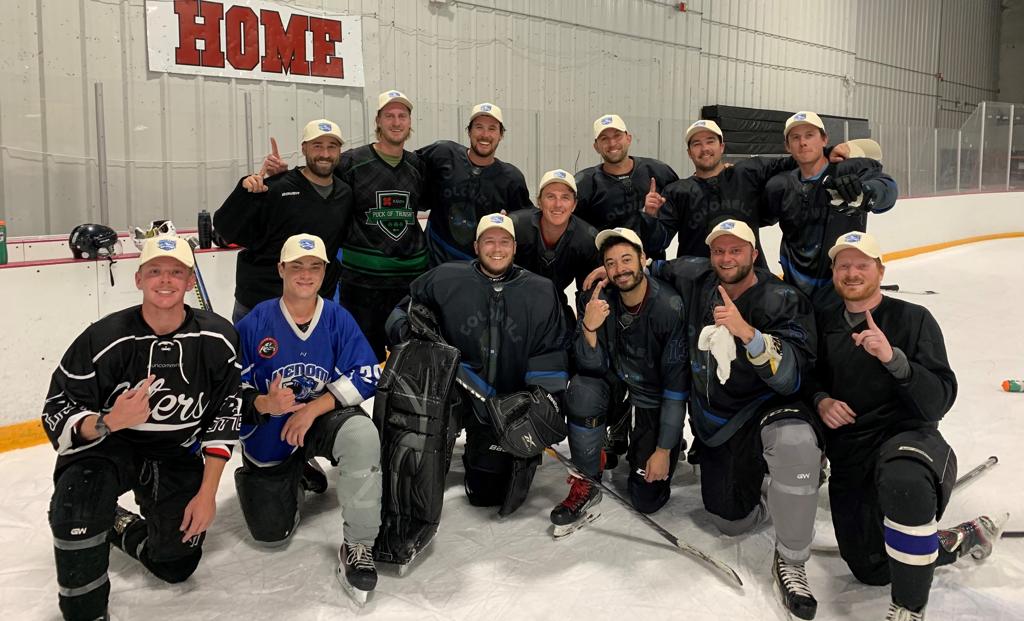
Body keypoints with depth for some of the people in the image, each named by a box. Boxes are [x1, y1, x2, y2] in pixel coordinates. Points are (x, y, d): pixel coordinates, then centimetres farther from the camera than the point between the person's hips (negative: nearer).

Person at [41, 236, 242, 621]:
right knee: (80, 495, -35)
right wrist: (108, 422, -40)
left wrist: (207, 493, -11)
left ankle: (119, 526, 33)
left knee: (177, 565, 0)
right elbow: (56, 419, -17)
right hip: (106, 445, -2)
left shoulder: (217, 339, -14)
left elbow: (224, 417, -8)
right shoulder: (104, 339, -21)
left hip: (177, 453, 2)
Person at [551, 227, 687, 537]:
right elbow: (594, 366, -14)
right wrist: (589, 328, -35)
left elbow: (676, 385, -19)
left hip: (655, 403, -3)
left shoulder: (670, 308, -25)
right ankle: (586, 486, -13)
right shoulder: (601, 299, -13)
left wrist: (664, 450, -16)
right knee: (582, 389, -32)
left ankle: (643, 446, 28)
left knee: (647, 500, -4)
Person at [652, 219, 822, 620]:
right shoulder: (694, 279, -6)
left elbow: (791, 377, -30)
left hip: (767, 407, -4)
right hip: (713, 418, 5)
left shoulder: (783, 302, -19)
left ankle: (790, 562, -22)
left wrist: (747, 332, -43)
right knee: (732, 521, 4)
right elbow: (652, 269, 15)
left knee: (795, 441, -41)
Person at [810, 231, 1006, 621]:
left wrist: (893, 358, -28)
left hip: (906, 435, -5)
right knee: (870, 570, 7)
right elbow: (811, 378, 19)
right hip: (848, 453, 5)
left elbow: (940, 400, -14)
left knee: (904, 482, -43)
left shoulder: (914, 319, -6)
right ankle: (965, 537, 31)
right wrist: (821, 400, -4)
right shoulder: (825, 324, 7)